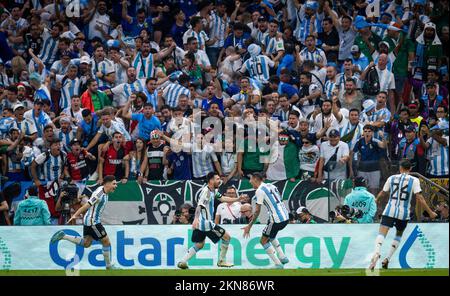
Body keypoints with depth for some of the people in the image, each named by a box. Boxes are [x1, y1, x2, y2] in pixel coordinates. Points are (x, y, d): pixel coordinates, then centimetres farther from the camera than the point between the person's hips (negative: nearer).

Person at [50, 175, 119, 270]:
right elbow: (87, 205, -22)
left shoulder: (105, 192, 8)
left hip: (89, 221, 10)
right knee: (106, 242, -1)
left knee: (86, 243, 13)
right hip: (93, 222, -10)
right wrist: (75, 215, -21)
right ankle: (109, 266, 10)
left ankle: (63, 236, 11)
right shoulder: (99, 194, -22)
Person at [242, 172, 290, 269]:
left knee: (263, 240, 7)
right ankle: (282, 257, 22)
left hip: (277, 219, -8)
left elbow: (257, 211, -11)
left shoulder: (259, 190, -7)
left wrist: (249, 226, -6)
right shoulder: (271, 186, 17)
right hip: (286, 217, 8)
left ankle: (278, 264, 3)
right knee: (271, 236, 31)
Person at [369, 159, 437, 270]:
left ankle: (377, 253, -40)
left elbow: (383, 193, 20)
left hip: (389, 211, 0)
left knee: (381, 234, -10)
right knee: (399, 234, 24)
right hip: (403, 213, 0)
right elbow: (419, 198, -7)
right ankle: (387, 259, 15)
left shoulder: (392, 178, 8)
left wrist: (376, 200, 41)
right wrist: (430, 212, -2)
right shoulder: (414, 180, 1)